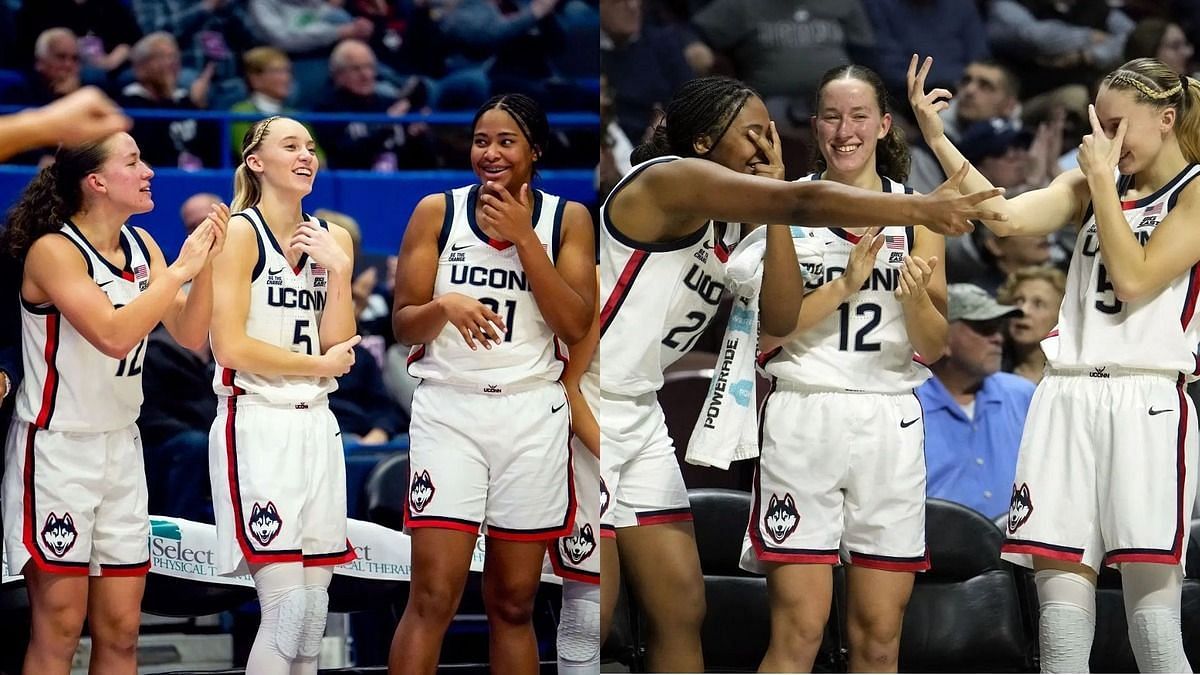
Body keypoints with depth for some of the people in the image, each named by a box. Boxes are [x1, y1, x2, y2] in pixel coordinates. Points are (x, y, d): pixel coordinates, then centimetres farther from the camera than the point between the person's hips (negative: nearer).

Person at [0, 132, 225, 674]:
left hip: (121, 445, 7)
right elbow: (114, 335, -28)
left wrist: (206, 262, -7)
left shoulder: (141, 245, 6)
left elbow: (190, 335, 7)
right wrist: (180, 269, -22)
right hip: (58, 447, -7)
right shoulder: (54, 251, -15)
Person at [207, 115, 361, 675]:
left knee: (314, 607, 5)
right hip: (256, 424, -6)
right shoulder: (240, 233, -5)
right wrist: (320, 363, -4)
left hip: (315, 425, 6)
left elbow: (339, 346, 4)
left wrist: (338, 270, -6)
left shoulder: (331, 239, 12)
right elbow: (230, 347, -13)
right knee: (287, 606, -14)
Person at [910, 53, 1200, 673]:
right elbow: (1008, 217, 4)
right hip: (1067, 400, 5)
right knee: (1059, 584, -3)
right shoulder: (1095, 185, 18)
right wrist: (937, 139, -2)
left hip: (1146, 403, -5)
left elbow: (1134, 278, -8)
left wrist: (1102, 178, -4)